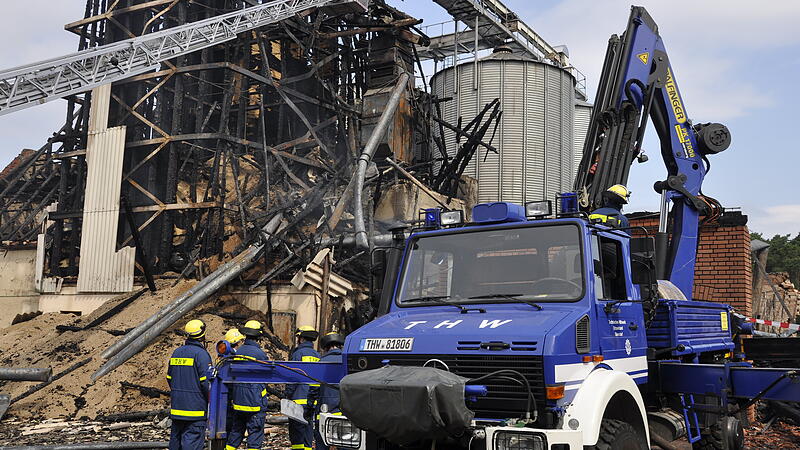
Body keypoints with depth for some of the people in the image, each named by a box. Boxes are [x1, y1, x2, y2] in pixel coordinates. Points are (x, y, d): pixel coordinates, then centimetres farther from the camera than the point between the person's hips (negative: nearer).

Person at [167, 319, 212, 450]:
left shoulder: (176, 352, 11)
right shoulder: (201, 354, -13)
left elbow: (169, 378, 17)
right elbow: (206, 381, -16)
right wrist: (211, 400, -5)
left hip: (176, 406, 7)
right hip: (195, 404, -7)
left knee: (176, 437, 16)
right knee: (193, 439, -6)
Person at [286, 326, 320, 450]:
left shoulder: (298, 354, -8)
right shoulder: (317, 356, 11)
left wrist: (288, 396, -4)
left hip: (299, 399, -6)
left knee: (296, 431, -4)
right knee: (308, 428, 13)